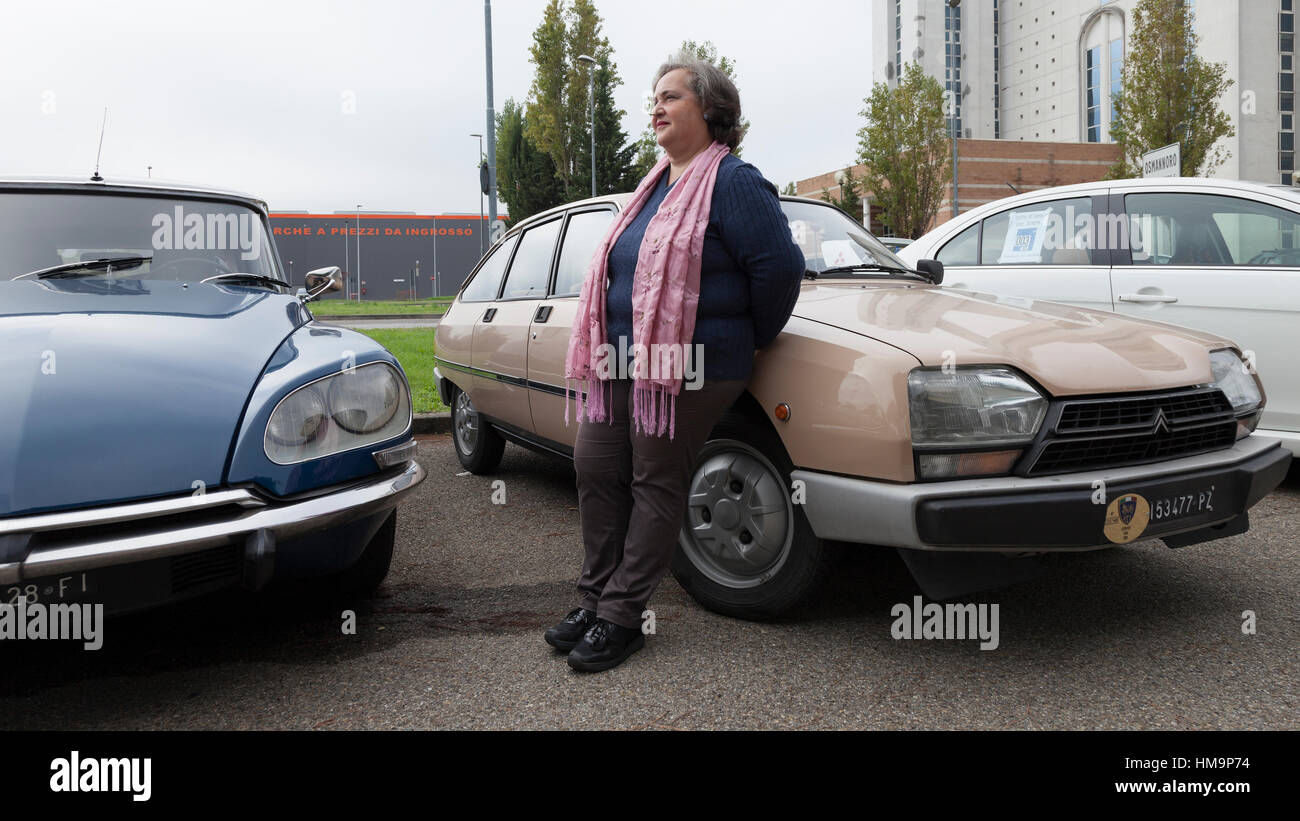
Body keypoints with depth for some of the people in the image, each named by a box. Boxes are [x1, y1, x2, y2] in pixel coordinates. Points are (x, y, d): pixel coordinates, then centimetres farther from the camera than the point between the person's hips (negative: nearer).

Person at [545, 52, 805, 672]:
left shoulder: (733, 182, -10)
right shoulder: (657, 185, 18)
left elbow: (780, 264, -17)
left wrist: (754, 339, -6)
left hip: (688, 369, -9)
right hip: (622, 364, 9)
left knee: (655, 485, -1)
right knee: (596, 469, 8)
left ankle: (620, 617, 9)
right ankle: (593, 600, 22)